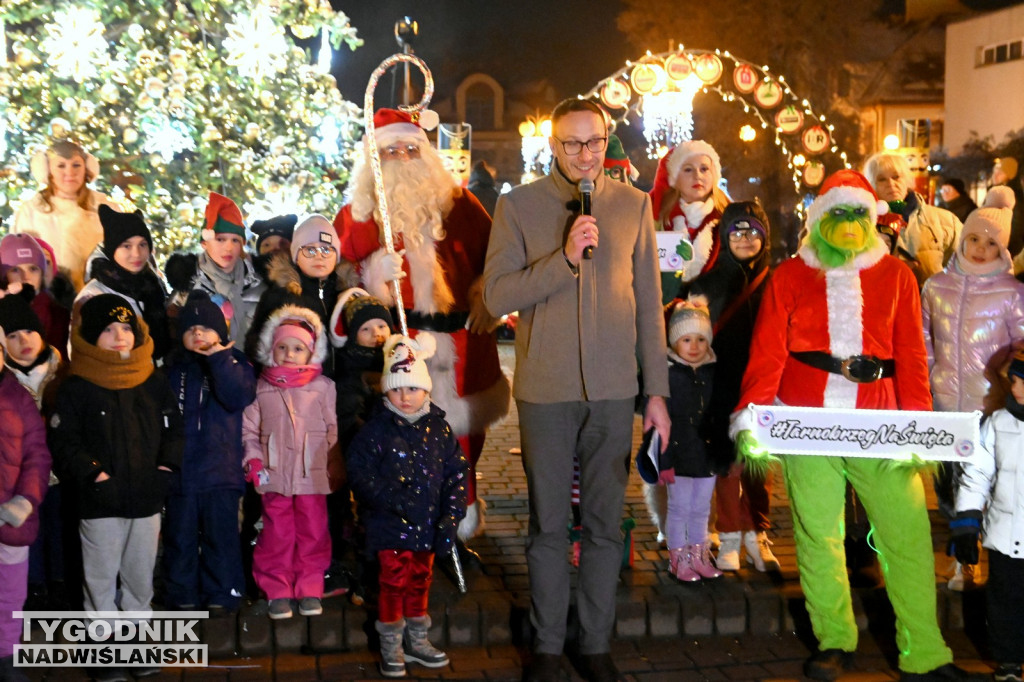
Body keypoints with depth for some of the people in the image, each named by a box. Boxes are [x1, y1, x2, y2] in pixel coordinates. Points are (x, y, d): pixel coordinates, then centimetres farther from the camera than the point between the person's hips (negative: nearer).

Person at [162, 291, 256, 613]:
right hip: (179, 470, 2)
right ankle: (182, 595, 19)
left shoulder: (235, 364, 3)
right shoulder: (172, 368, 10)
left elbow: (239, 398, -15)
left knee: (220, 535, 3)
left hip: (221, 469, -2)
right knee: (180, 535, 8)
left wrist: (219, 360, -18)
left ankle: (221, 594, 13)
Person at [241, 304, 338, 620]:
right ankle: (278, 591, 14)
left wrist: (335, 464, 0)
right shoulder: (261, 387, 5)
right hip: (275, 474, 0)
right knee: (277, 534, 4)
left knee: (313, 532, 5)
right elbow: (249, 428, 7)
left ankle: (310, 590, 17)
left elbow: (333, 428, 5)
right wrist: (253, 460, -5)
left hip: (313, 473, 0)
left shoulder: (322, 386, 2)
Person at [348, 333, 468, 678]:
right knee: (394, 582, 2)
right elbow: (360, 474, -14)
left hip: (427, 525, 4)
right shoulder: (376, 430, -9)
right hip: (390, 527, -4)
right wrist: (393, 500, -25)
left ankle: (417, 640, 32)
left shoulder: (438, 428, 1)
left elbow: (457, 473, 2)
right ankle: (391, 646, 17)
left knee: (420, 580, 16)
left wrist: (450, 518, -6)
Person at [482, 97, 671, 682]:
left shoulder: (634, 204, 6)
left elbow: (649, 304, 8)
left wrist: (658, 391, 6)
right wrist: (565, 257, -18)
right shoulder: (519, 205, 1)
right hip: (546, 390, -1)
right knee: (548, 525, 7)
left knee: (605, 523, 9)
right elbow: (497, 295, -7)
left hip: (613, 389, 2)